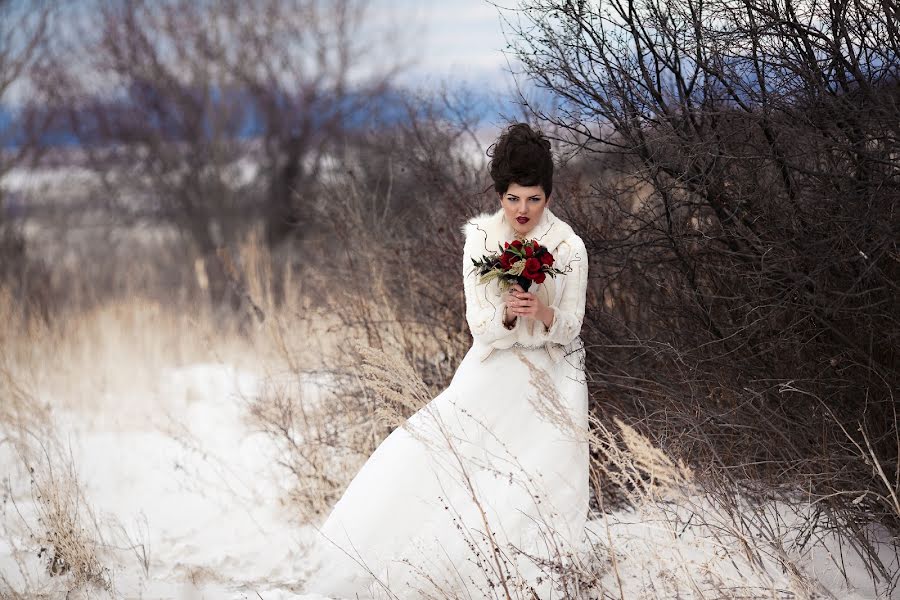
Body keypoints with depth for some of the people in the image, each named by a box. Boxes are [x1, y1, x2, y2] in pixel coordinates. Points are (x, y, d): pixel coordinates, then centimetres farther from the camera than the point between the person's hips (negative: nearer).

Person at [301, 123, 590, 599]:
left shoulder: (569, 247, -9)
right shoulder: (481, 239, -6)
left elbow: (569, 328, -5)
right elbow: (481, 327, -7)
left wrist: (544, 314, -28)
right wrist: (507, 314, -31)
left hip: (550, 378, -1)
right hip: (493, 373, 2)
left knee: (532, 486, -19)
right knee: (430, 453, -13)